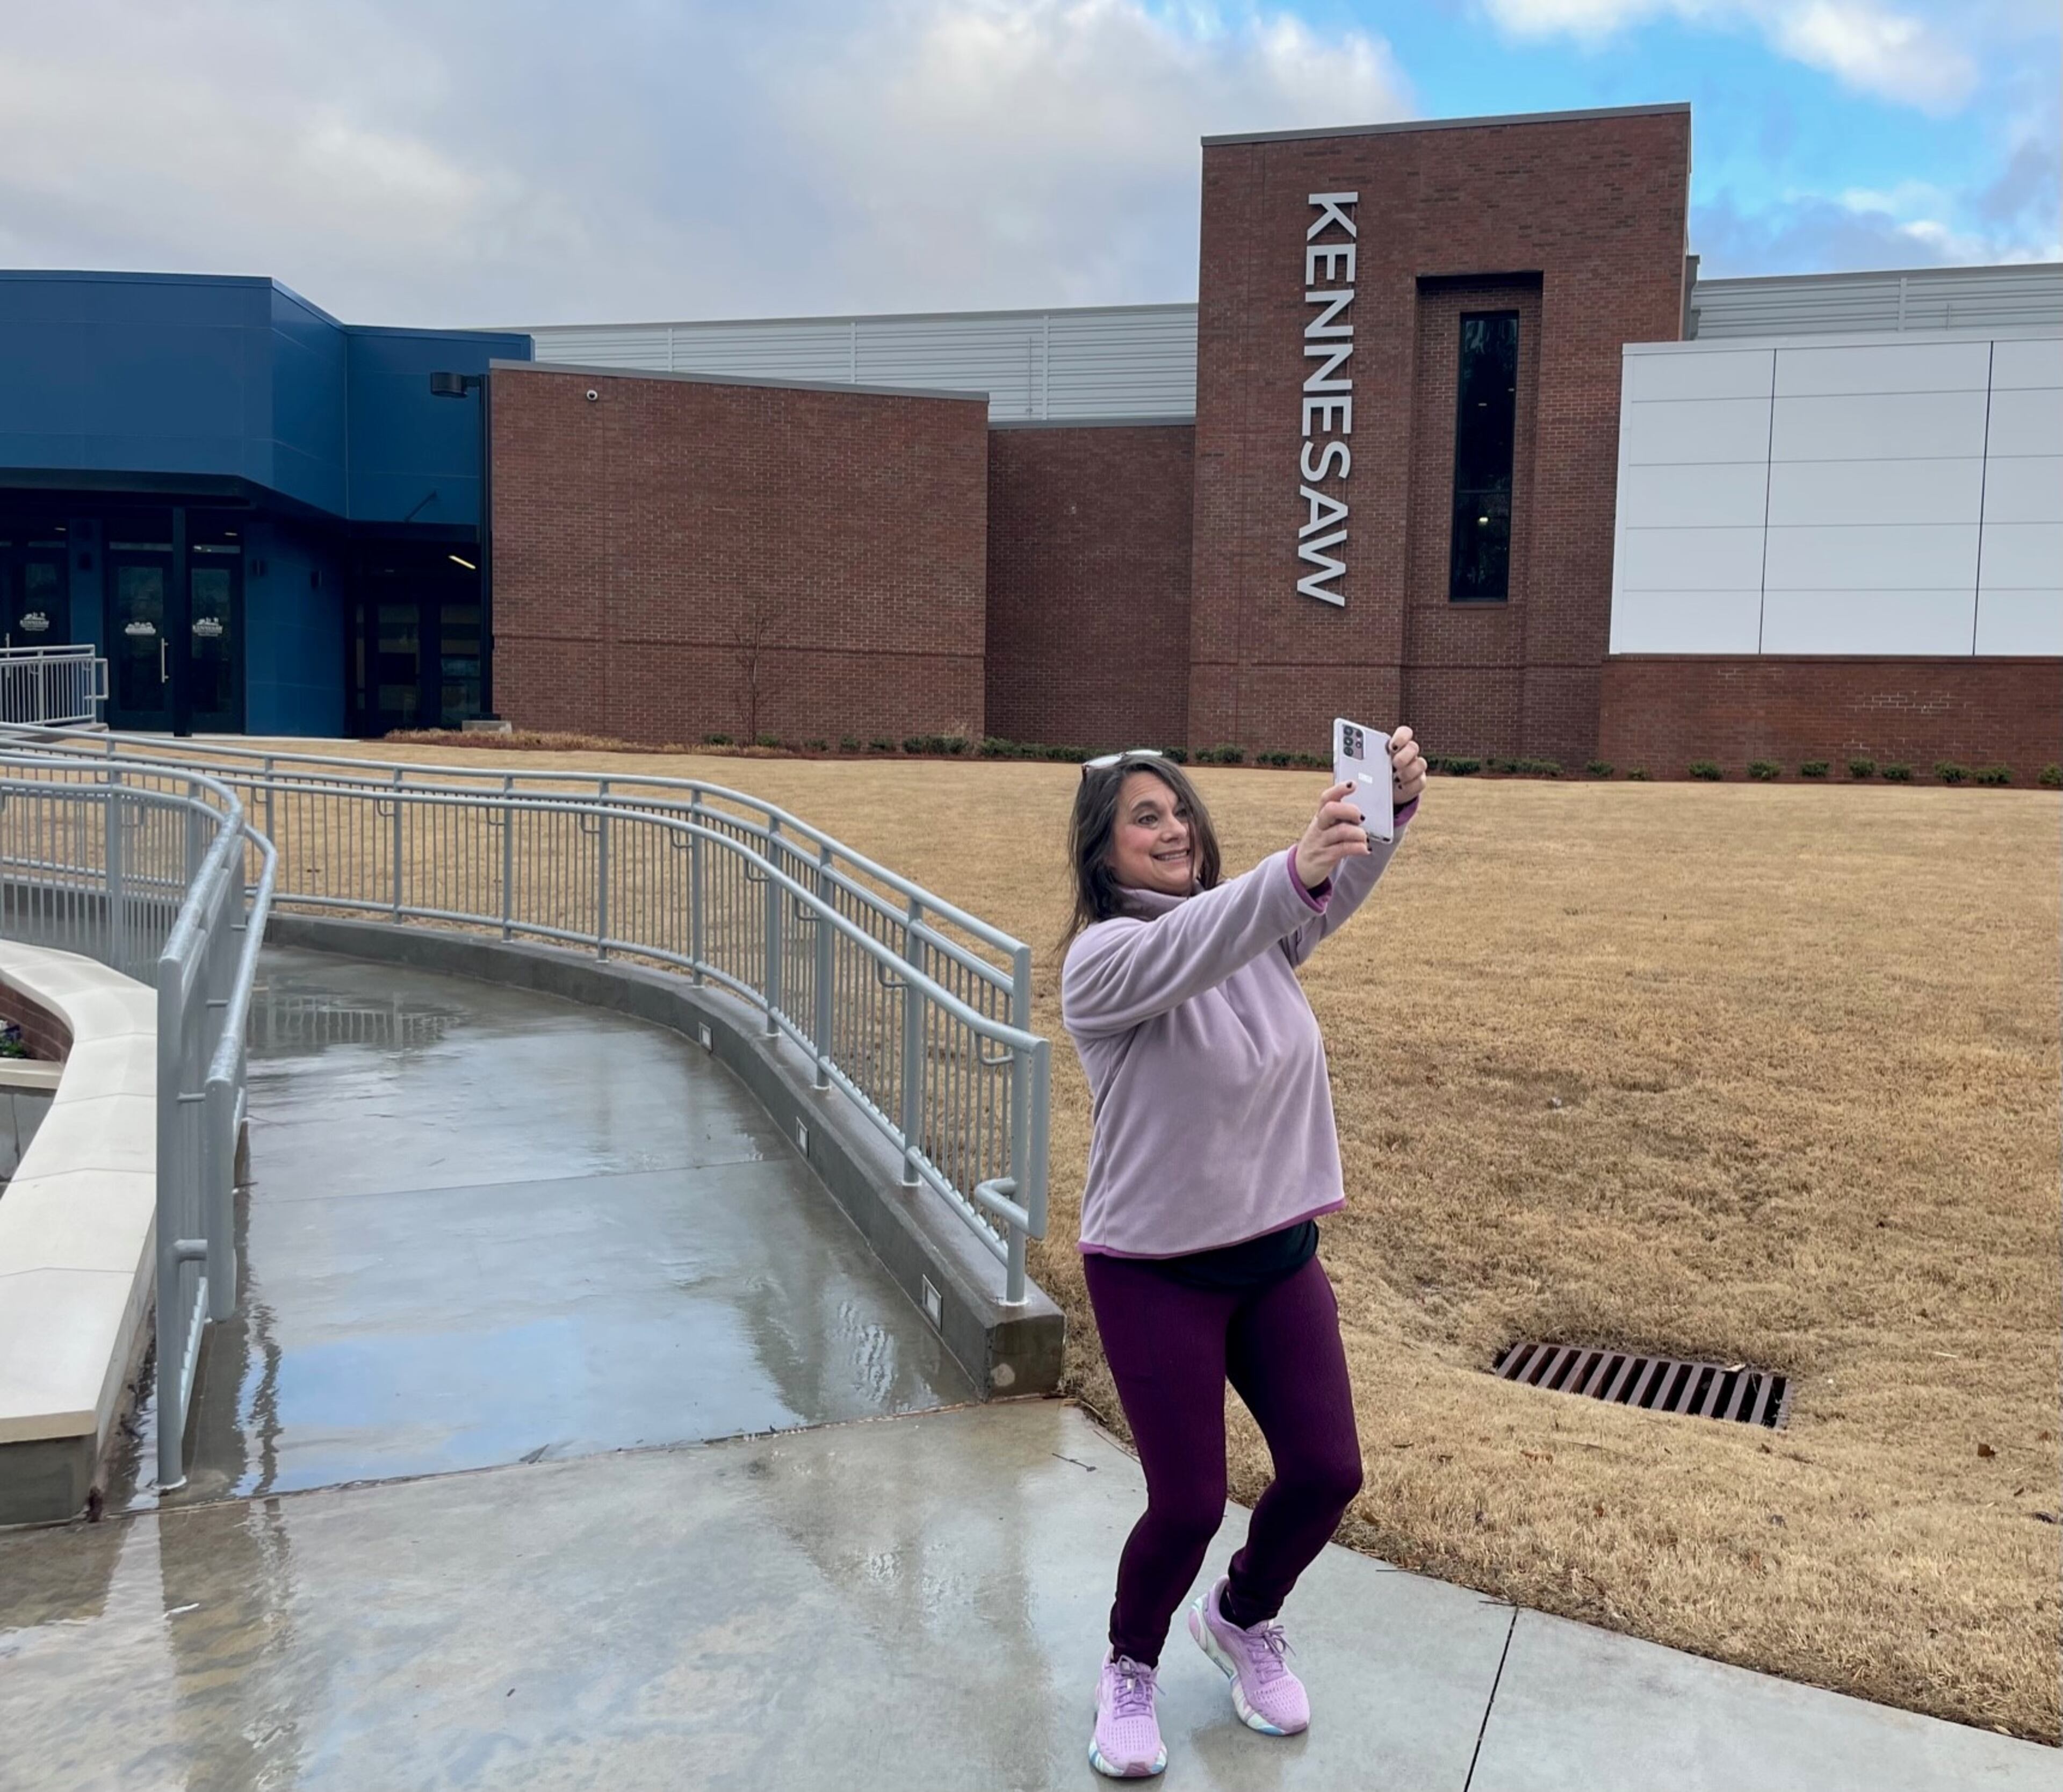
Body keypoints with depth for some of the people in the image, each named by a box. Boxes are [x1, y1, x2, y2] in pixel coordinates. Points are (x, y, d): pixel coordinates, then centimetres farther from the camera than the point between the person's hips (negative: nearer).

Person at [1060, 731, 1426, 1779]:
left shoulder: (1259, 929, 2)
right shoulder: (1102, 958, -16)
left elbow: (1341, 886, -16)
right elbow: (1182, 953, -38)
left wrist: (1393, 805, -37)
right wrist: (1290, 870, -54)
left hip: (1279, 1252, 6)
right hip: (1155, 1269, -5)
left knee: (1327, 1472, 6)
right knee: (1188, 1502, -2)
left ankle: (1241, 1620, 38)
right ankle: (1130, 1669, 30)